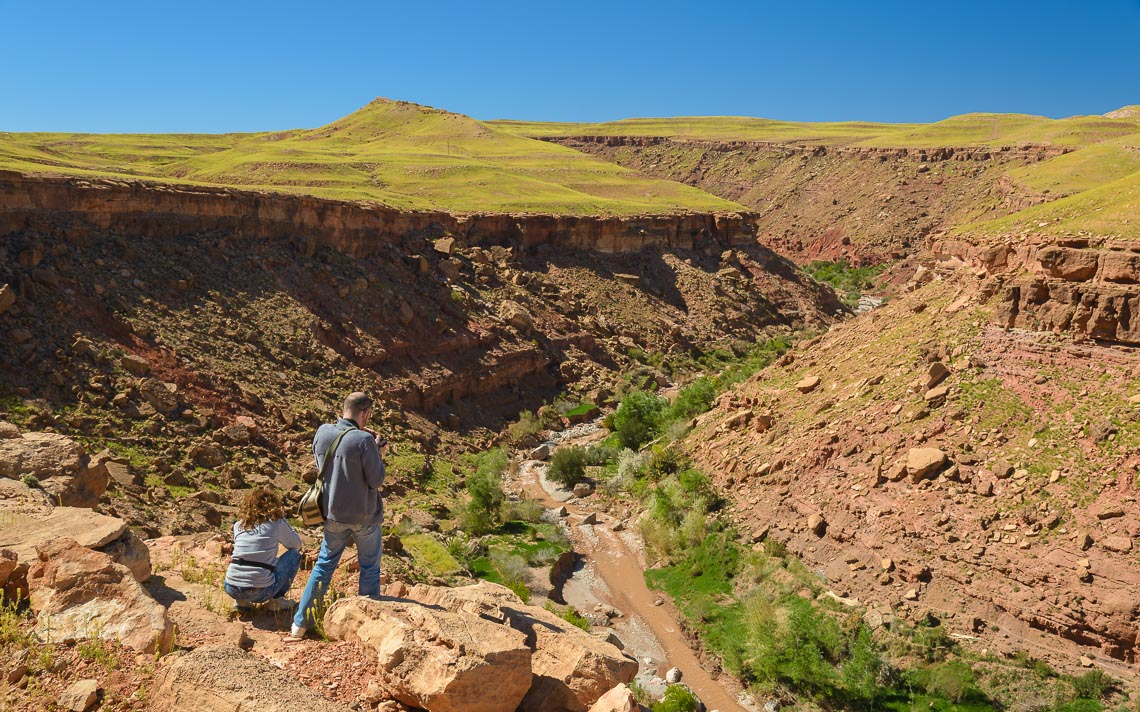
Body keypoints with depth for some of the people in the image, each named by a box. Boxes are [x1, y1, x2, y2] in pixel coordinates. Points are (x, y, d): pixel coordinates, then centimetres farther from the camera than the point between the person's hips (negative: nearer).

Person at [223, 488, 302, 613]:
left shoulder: (239, 525, 12)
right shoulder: (276, 523, 1)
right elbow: (296, 545, 16)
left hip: (231, 589, 5)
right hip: (260, 592, -5)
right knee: (294, 555, 15)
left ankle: (241, 601, 18)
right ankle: (276, 600, 10)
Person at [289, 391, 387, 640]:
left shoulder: (322, 432, -5)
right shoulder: (364, 440, -22)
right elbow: (376, 481, -16)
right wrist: (378, 453, -2)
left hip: (333, 514, 5)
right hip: (365, 515, -4)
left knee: (324, 565, 17)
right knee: (369, 567, 14)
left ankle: (299, 624, 18)